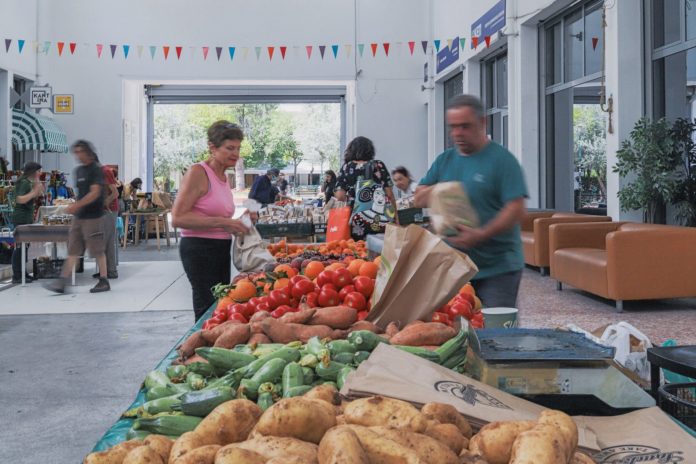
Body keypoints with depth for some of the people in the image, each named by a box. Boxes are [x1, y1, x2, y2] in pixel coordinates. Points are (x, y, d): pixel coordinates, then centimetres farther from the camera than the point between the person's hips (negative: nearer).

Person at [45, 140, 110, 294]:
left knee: (97, 251, 0)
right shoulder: (78, 170, 14)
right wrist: (76, 208, 14)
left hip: (93, 217, -8)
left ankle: (104, 282, 11)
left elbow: (95, 193, -19)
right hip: (79, 217, 8)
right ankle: (61, 282, 2)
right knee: (72, 250, 4)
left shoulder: (96, 170, -10)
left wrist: (76, 205, -23)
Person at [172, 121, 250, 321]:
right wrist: (221, 222, -24)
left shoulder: (224, 177, 13)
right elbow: (178, 218, -20)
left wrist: (236, 223, 9)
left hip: (221, 248, 9)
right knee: (209, 309, -6)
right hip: (199, 249, -9)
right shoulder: (198, 173, -12)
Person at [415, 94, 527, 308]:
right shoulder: (445, 160, 11)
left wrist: (482, 234, -28)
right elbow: (419, 198, 11)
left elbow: (516, 210, -15)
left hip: (498, 268, -5)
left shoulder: (502, 160, -7)